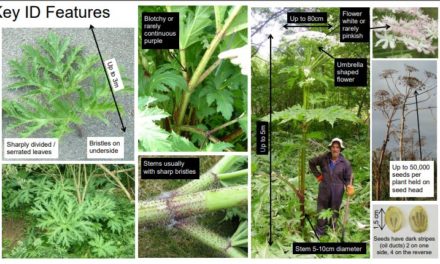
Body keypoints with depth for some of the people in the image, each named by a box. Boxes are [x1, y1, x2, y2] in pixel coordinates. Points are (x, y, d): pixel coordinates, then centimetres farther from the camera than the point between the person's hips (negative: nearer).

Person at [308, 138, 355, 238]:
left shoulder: (345, 163, -7)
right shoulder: (323, 158, -5)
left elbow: (348, 178, -1)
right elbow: (311, 162, 11)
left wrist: (349, 187, -21)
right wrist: (317, 175, 4)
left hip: (337, 193, -1)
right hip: (324, 191, 1)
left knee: (334, 214, 11)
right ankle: (319, 233, 20)